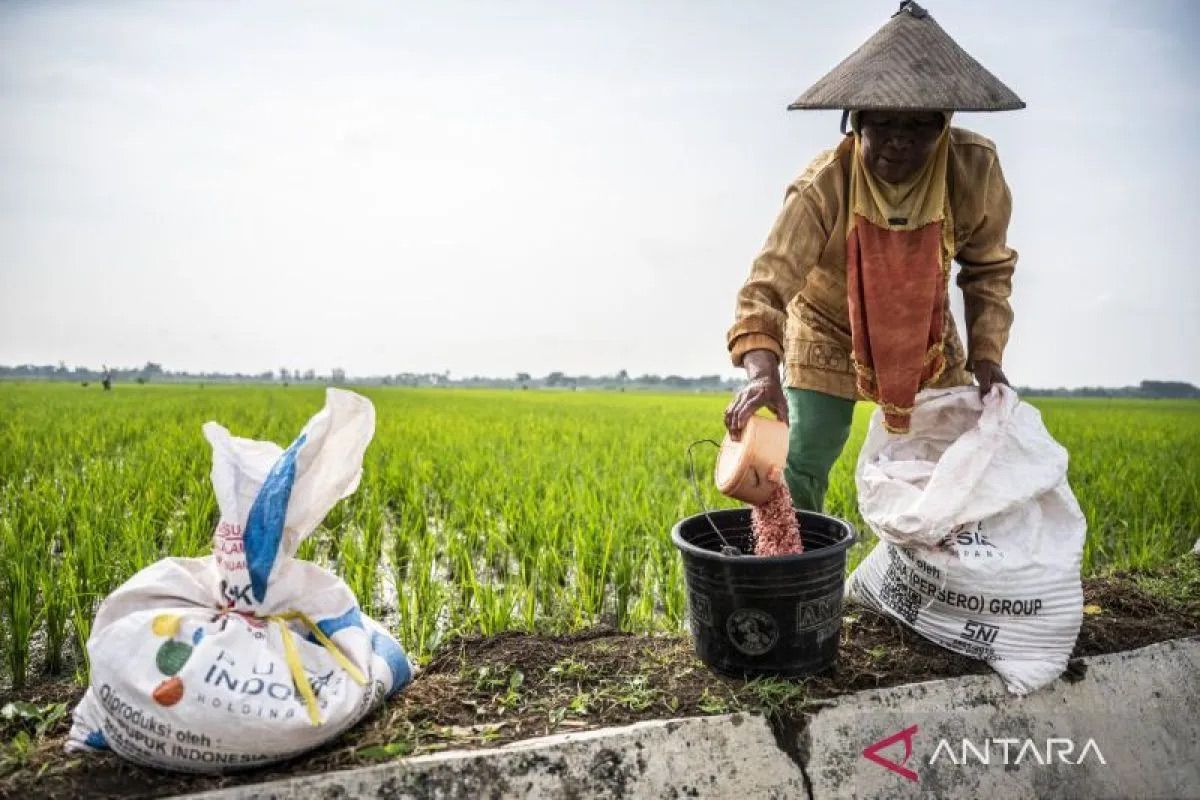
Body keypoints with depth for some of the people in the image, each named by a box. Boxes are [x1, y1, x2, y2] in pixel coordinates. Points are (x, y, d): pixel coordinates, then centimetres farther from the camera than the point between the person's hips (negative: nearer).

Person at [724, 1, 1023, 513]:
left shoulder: (976, 171, -20)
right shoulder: (822, 187, -31)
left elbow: (988, 268, -3)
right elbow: (767, 284, -40)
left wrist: (987, 353, -12)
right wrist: (762, 369, -57)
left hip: (928, 341, 3)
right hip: (828, 336, -3)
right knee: (800, 474, -9)